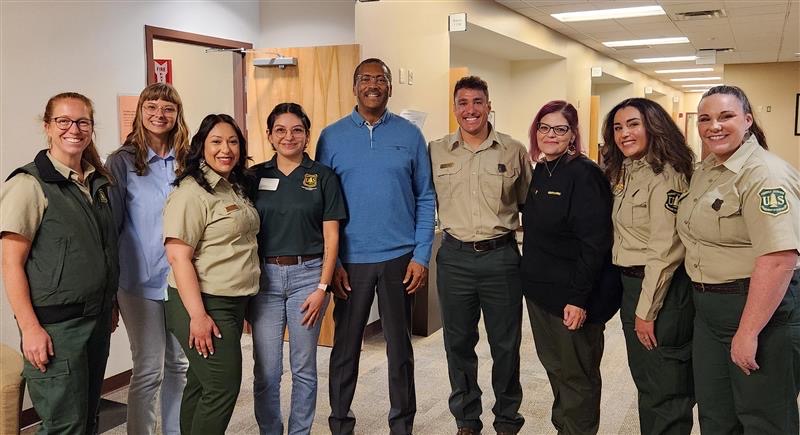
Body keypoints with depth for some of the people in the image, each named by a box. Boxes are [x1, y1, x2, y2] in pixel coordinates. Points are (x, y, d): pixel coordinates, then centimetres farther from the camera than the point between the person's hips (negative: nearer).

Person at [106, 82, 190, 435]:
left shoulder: (186, 161, 6)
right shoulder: (122, 163, -4)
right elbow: (109, 227, -3)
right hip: (142, 283, -4)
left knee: (179, 365, 14)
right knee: (148, 371, 1)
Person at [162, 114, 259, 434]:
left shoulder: (238, 188, 12)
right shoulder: (192, 192, -14)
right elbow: (178, 256, -21)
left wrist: (245, 302, 16)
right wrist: (198, 315, -24)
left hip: (234, 303, 8)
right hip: (204, 303, -8)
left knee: (201, 386, 17)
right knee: (223, 387, -5)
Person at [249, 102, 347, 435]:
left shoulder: (323, 177, 0)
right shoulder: (255, 177, 6)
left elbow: (331, 237, -1)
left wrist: (322, 287, -8)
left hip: (307, 274, -1)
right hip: (264, 276, 2)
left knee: (303, 367, 9)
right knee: (266, 369, 5)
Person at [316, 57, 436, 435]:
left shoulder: (409, 134, 2)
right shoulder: (332, 136, 2)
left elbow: (425, 199, 2)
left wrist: (421, 255, -5)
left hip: (399, 257, 0)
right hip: (350, 260, 0)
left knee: (400, 346, 11)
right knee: (345, 346, 10)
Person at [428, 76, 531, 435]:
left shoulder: (514, 151, 0)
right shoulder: (436, 151, 3)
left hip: (501, 256, -1)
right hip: (454, 257, 1)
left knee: (506, 344, 9)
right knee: (458, 344, 12)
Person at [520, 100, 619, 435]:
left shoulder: (584, 174, -15)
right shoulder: (540, 171, 9)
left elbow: (594, 243, -20)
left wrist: (579, 297, -23)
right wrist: (531, 278, 14)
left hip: (572, 295, -7)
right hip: (539, 289, 8)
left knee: (577, 375, 8)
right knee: (554, 366, 19)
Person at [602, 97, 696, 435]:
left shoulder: (664, 176, -18)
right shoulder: (624, 173, 11)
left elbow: (665, 251, -21)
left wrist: (647, 310, -18)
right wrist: (634, 303, 8)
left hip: (662, 289, -9)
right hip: (631, 284, 9)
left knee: (663, 386, 4)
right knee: (644, 377, 21)